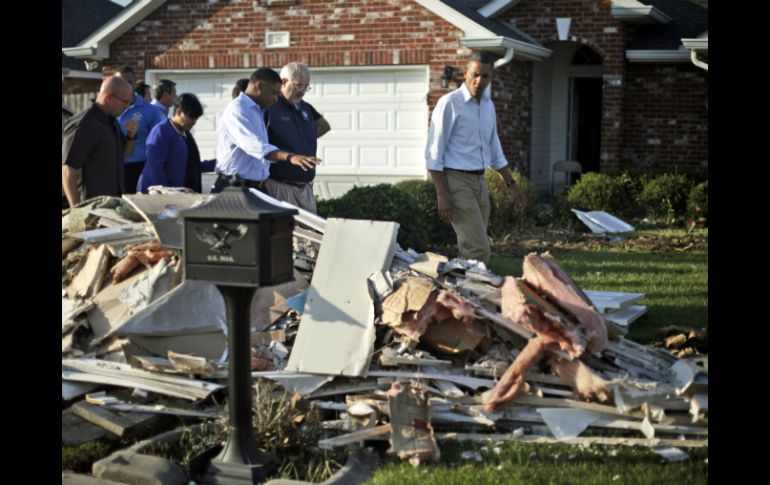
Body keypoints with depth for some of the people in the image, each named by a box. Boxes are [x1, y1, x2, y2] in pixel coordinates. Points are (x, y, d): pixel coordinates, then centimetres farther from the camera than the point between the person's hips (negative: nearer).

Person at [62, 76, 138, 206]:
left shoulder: (110, 120, 8)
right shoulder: (82, 126, -18)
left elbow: (123, 152, 22)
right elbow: (67, 171, -20)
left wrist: (131, 136, -1)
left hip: (113, 201, 8)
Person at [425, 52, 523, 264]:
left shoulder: (489, 105, 12)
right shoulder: (449, 103, -11)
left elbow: (495, 151, 23)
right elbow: (434, 154, -13)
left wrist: (511, 183, 20)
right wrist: (442, 195, -18)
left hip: (480, 182, 8)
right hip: (457, 181, -8)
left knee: (472, 248, 9)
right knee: (479, 250, -14)